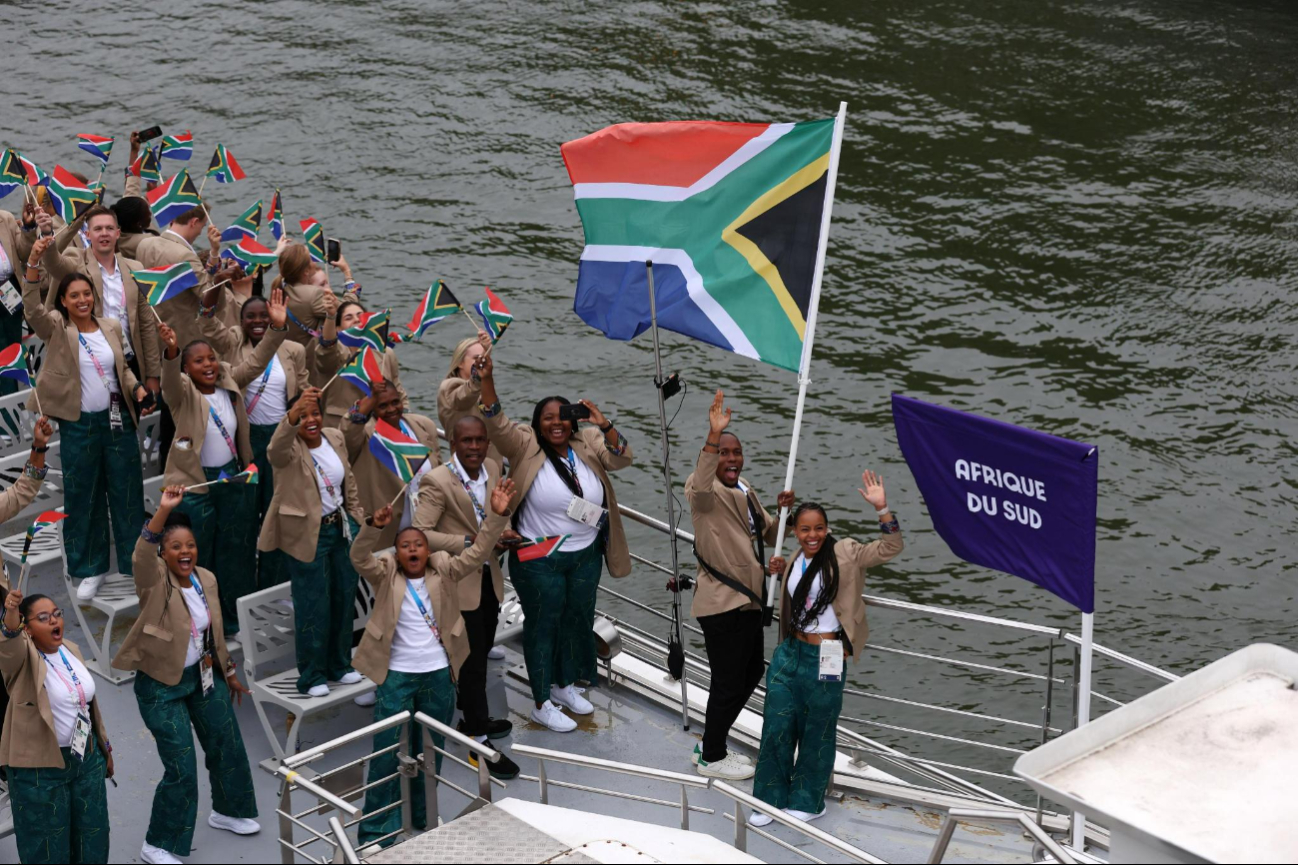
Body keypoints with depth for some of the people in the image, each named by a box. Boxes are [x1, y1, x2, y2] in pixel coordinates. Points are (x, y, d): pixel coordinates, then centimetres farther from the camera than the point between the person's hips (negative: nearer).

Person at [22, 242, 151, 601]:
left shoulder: (112, 326, 4)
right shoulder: (57, 328, -6)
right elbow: (32, 309, -25)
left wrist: (139, 390, -5)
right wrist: (34, 263, -38)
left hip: (118, 420, 2)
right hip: (78, 425, -2)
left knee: (128, 492, 8)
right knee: (82, 496, 8)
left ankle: (136, 563, 20)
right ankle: (91, 569, 20)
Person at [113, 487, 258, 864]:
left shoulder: (206, 579, -1)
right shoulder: (155, 582, -19)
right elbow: (142, 553, -43)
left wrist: (228, 671, 19)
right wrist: (163, 510, -56)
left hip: (204, 676, 7)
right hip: (162, 686, -7)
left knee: (227, 745, 18)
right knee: (181, 766, -6)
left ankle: (227, 811, 45)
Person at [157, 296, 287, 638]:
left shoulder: (229, 382, 2)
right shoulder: (182, 392, -13)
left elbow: (256, 361, 0)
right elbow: (170, 379, -33)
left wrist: (277, 328, -14)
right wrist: (171, 352, -54)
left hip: (234, 479, 5)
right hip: (195, 482, -5)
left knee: (237, 552, 15)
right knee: (195, 558, 4)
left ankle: (234, 622, 29)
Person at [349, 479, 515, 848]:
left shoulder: (444, 570, 1)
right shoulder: (385, 574, -4)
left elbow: (478, 552, -8)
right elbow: (359, 557, -21)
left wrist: (497, 516, -23)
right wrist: (376, 527, -40)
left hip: (439, 675, 3)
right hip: (397, 675, -3)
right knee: (387, 753, -1)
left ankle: (424, 817, 31)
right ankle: (376, 830, 7)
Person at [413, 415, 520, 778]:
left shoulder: (493, 469, -1)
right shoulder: (437, 481, -22)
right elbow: (419, 533, -24)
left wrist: (505, 532, -5)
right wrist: (468, 541, -28)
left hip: (489, 577, 7)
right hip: (459, 583, -7)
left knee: (481, 654, 22)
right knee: (473, 662, 0)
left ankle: (472, 718, 42)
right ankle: (479, 743, 10)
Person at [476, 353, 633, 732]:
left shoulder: (586, 444, 0)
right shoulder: (525, 447, -12)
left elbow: (621, 458, -8)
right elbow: (497, 424, -25)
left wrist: (605, 426, -26)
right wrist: (486, 379, -40)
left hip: (585, 556, 5)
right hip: (539, 561, -5)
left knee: (578, 620, 19)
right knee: (543, 626, 5)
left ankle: (565, 685, 40)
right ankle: (541, 704, 17)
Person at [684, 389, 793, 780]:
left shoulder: (746, 491, 14)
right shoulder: (706, 493, -14)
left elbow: (768, 536, 21)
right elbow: (699, 484, -40)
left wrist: (783, 512, -1)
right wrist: (713, 436, -54)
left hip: (747, 600, 10)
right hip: (721, 604, -10)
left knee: (752, 672, 20)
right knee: (729, 682, -1)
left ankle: (711, 744, 34)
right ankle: (711, 758, 16)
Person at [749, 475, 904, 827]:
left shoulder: (844, 554, -9)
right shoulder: (796, 562, 11)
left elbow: (890, 548, -17)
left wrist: (881, 508, -29)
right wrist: (782, 572, 12)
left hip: (825, 657, -6)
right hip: (790, 652, 6)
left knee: (817, 730, 8)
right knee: (777, 726, 7)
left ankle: (808, 801, 25)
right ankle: (771, 798, 20)